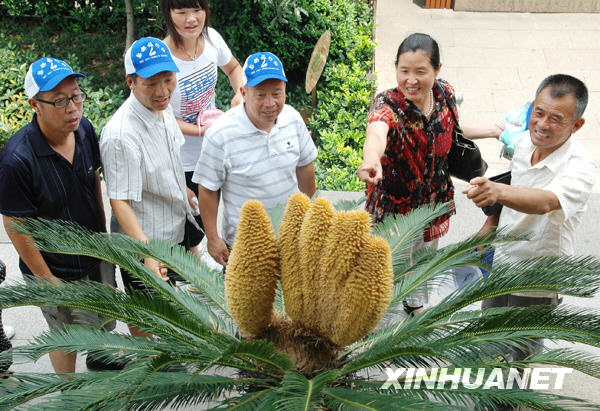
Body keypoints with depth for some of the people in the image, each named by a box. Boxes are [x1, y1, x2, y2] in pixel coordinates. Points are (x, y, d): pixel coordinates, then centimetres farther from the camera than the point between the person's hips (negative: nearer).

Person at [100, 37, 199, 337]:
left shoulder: (162, 108, -6)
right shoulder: (120, 135, -34)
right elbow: (120, 201, -32)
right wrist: (148, 253, -40)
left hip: (175, 229, 9)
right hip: (141, 238, -8)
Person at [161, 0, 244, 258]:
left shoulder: (210, 37, -12)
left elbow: (233, 68, 9)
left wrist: (240, 93, -11)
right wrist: (202, 130, -27)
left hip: (212, 151, 6)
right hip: (182, 163, -6)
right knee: (187, 220, 13)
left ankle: (193, 249, 55)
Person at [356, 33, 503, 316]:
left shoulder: (444, 94, -12)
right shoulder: (387, 104, -29)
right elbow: (377, 131, -54)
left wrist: (492, 131, 8)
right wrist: (371, 157, -75)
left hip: (433, 201, 5)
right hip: (393, 204, -5)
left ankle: (417, 305, 58)